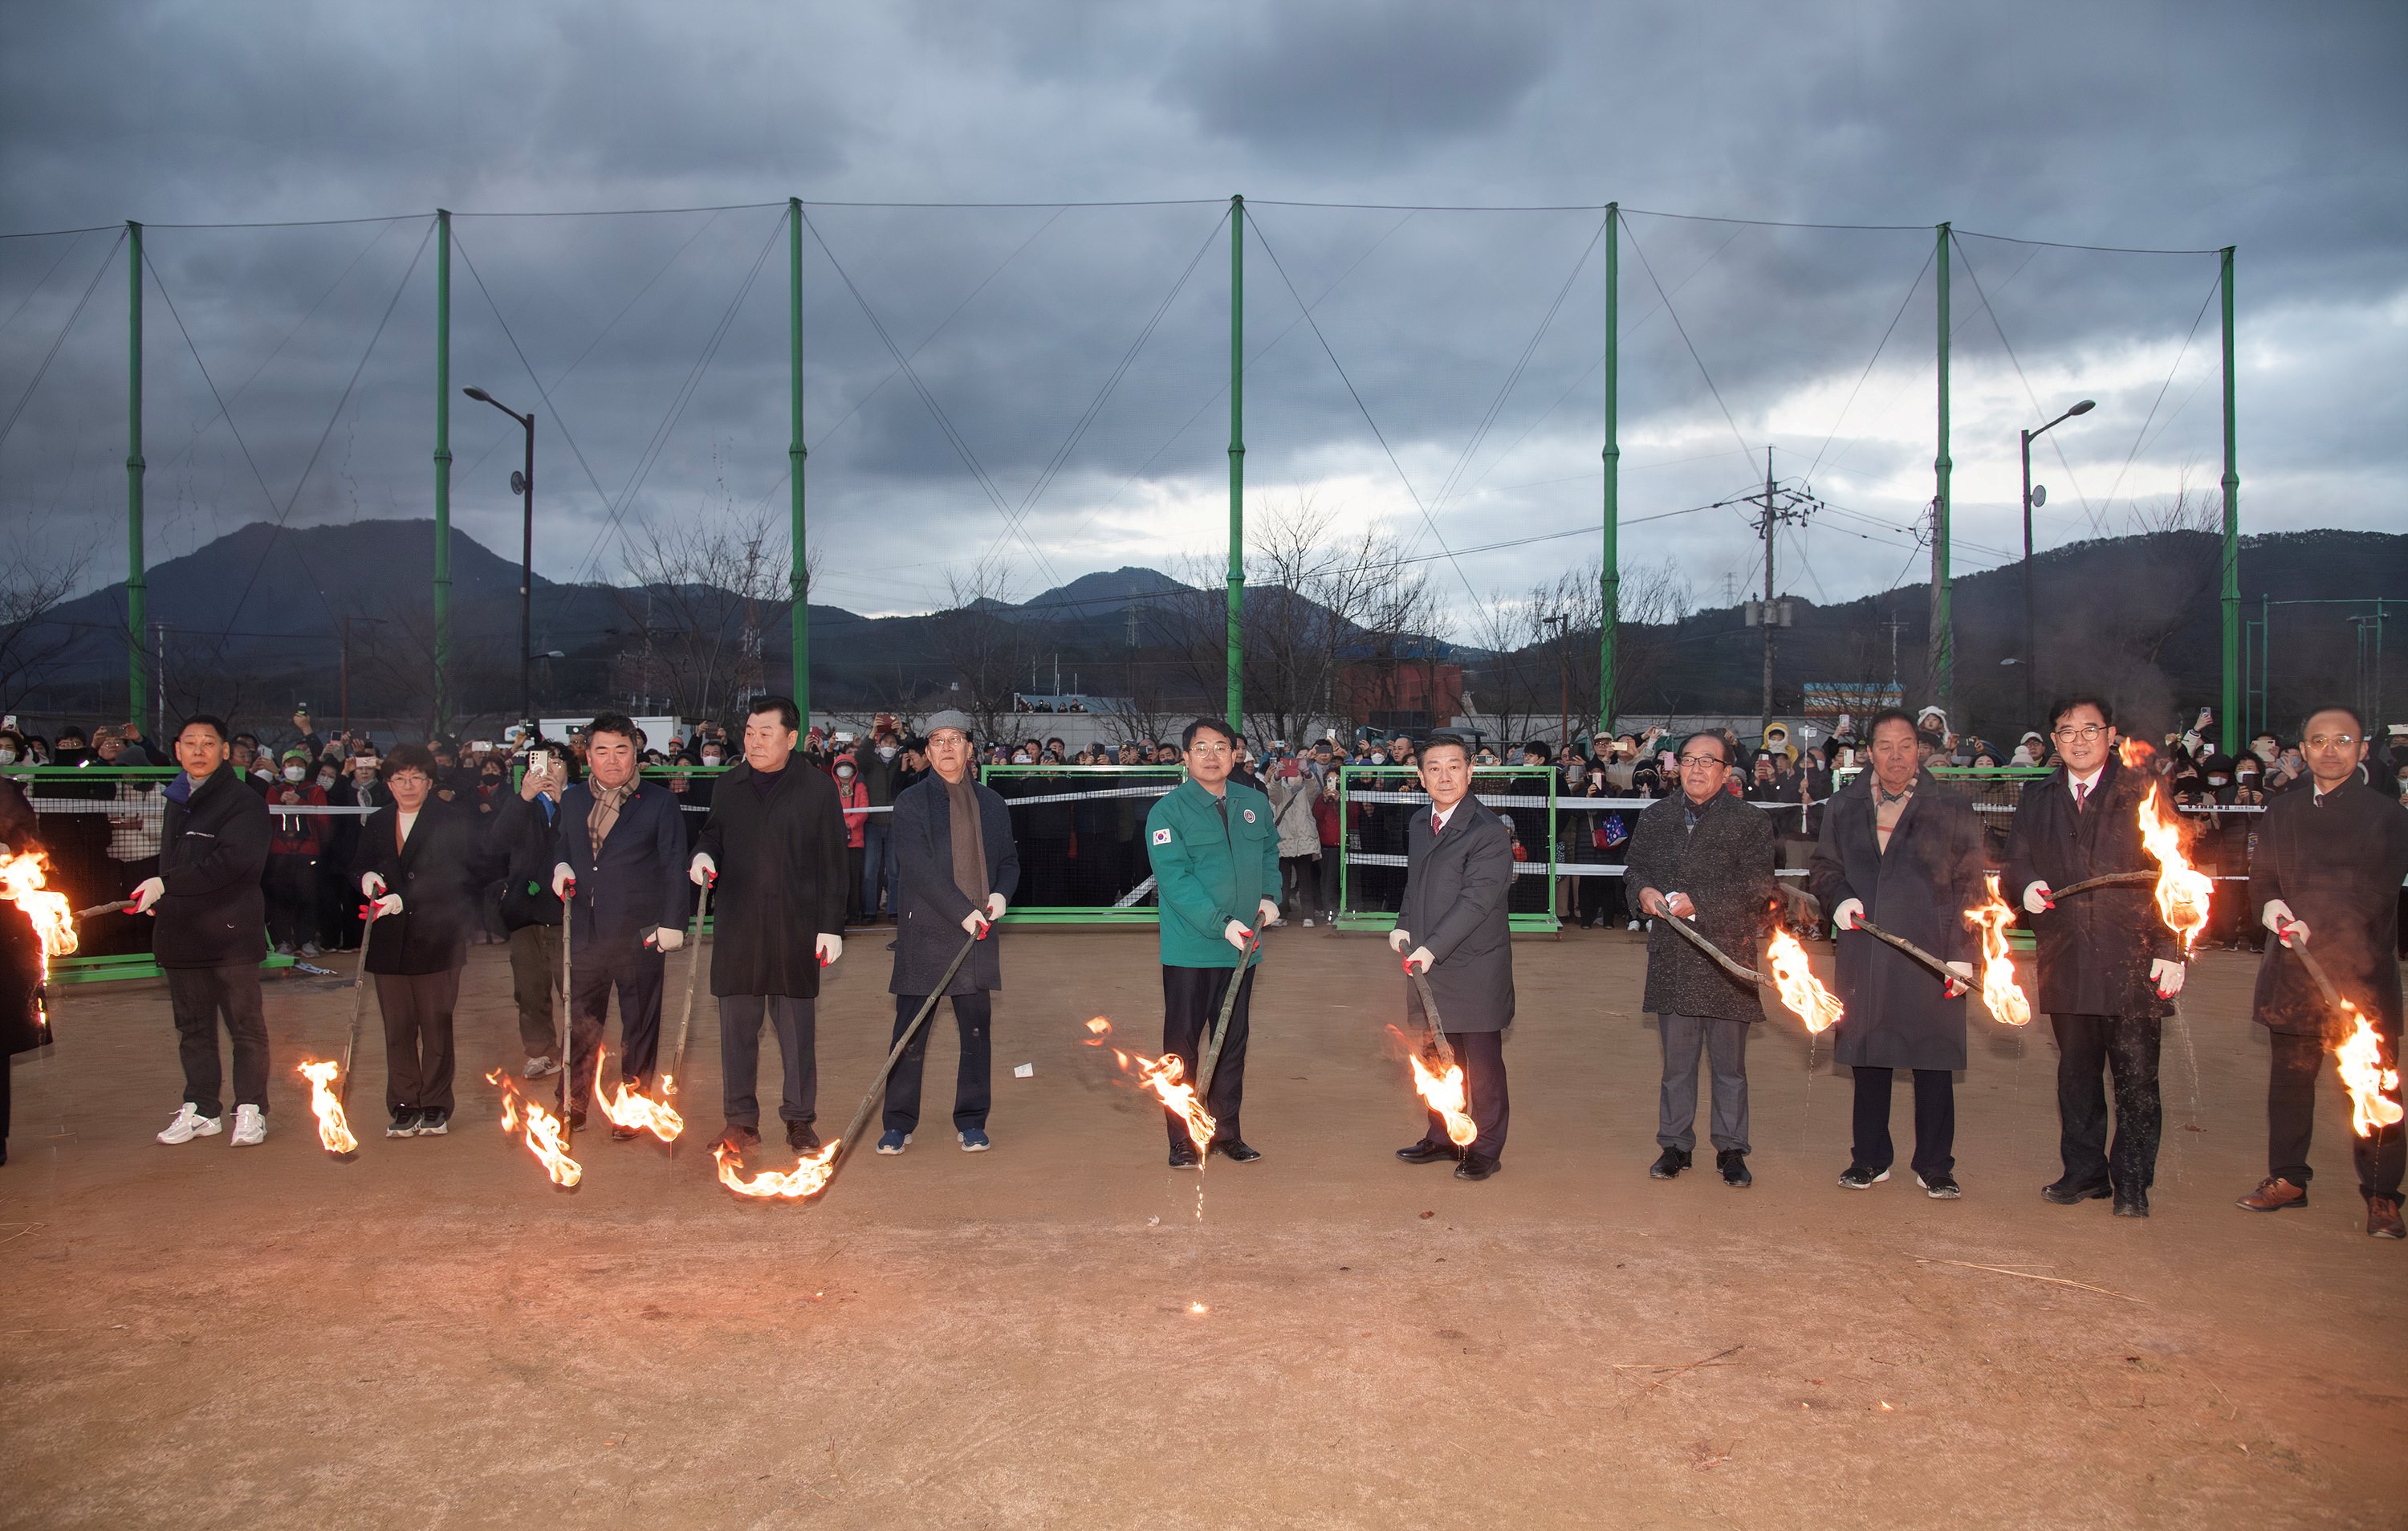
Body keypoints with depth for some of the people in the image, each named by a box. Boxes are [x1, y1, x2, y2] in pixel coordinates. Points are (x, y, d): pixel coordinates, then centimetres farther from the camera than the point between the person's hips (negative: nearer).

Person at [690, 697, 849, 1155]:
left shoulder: (818, 787, 1)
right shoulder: (729, 786, 10)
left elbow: (832, 861, 0)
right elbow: (713, 835, 22)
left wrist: (831, 925, -4)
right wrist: (703, 855, -4)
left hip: (796, 925, -3)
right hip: (737, 925, 3)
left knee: (798, 1024, 3)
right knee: (737, 1023, 5)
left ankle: (800, 1118, 14)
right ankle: (741, 1119, 16)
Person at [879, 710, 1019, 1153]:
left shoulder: (992, 803, 12)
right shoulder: (911, 802, 0)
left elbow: (1009, 860, 18)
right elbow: (917, 867, -11)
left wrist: (1002, 893, -4)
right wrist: (962, 910, -18)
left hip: (978, 935, 3)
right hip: (924, 933, -3)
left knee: (977, 1030, 6)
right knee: (911, 1031, 2)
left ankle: (972, 1122, 18)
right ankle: (898, 1123, 13)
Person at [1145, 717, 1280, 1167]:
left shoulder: (1255, 804, 8)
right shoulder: (1168, 810, -9)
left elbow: (1270, 854, 23)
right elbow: (1174, 877, -17)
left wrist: (1269, 897, 5)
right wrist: (1220, 923, -25)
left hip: (1242, 948, 5)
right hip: (1190, 949, -5)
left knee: (1232, 1042, 14)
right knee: (1182, 1044, 2)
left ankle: (1226, 1131, 26)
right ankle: (1181, 1139, 11)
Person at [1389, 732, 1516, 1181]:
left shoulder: (1488, 832, -16)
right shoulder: (1420, 825, 11)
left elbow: (1477, 900, -22)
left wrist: (1432, 948, -26)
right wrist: (1404, 927, 3)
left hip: (1475, 970, -7)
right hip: (1430, 967, 7)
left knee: (1483, 1066, 5)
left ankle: (1485, 1149, 17)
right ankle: (1442, 1138, 33)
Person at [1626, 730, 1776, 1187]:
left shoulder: (1748, 821, -2)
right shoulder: (1655, 816, 11)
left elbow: (1757, 886, -10)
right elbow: (1635, 866, 18)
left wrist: (1698, 902, -18)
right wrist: (1644, 890, -5)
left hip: (1728, 956, -3)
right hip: (1671, 957, 3)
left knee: (1729, 1062, 7)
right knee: (1676, 1059, 11)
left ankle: (1730, 1148, 19)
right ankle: (1675, 1144, 22)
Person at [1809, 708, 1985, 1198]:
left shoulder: (1951, 812, 4)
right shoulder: (1844, 808, 11)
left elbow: (1969, 887, 3)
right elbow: (1823, 868, 19)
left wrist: (1961, 953, -6)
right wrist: (1840, 898, -3)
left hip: (1930, 957, -2)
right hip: (1865, 954, 2)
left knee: (1933, 1063, 1)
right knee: (1868, 1059, 8)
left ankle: (1934, 1165, 13)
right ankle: (1870, 1158, 21)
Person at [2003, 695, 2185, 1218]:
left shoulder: (2144, 792, 3)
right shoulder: (2035, 798, 13)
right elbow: (2016, 865, 12)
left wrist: (2170, 948, -10)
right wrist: (2027, 887, -12)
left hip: (2133, 960, -3)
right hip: (2066, 961, 3)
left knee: (2136, 1078, -1)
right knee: (2076, 1072, 11)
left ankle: (2132, 1184, 10)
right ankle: (2085, 1171, 24)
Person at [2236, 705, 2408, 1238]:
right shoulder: (2281, 811, 13)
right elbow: (2261, 877, 12)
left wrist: (2314, 927, -20)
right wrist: (2270, 906, -11)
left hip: (2362, 970, -4)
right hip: (2293, 970, 4)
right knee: (2290, 1075, 11)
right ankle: (2287, 1177, 23)